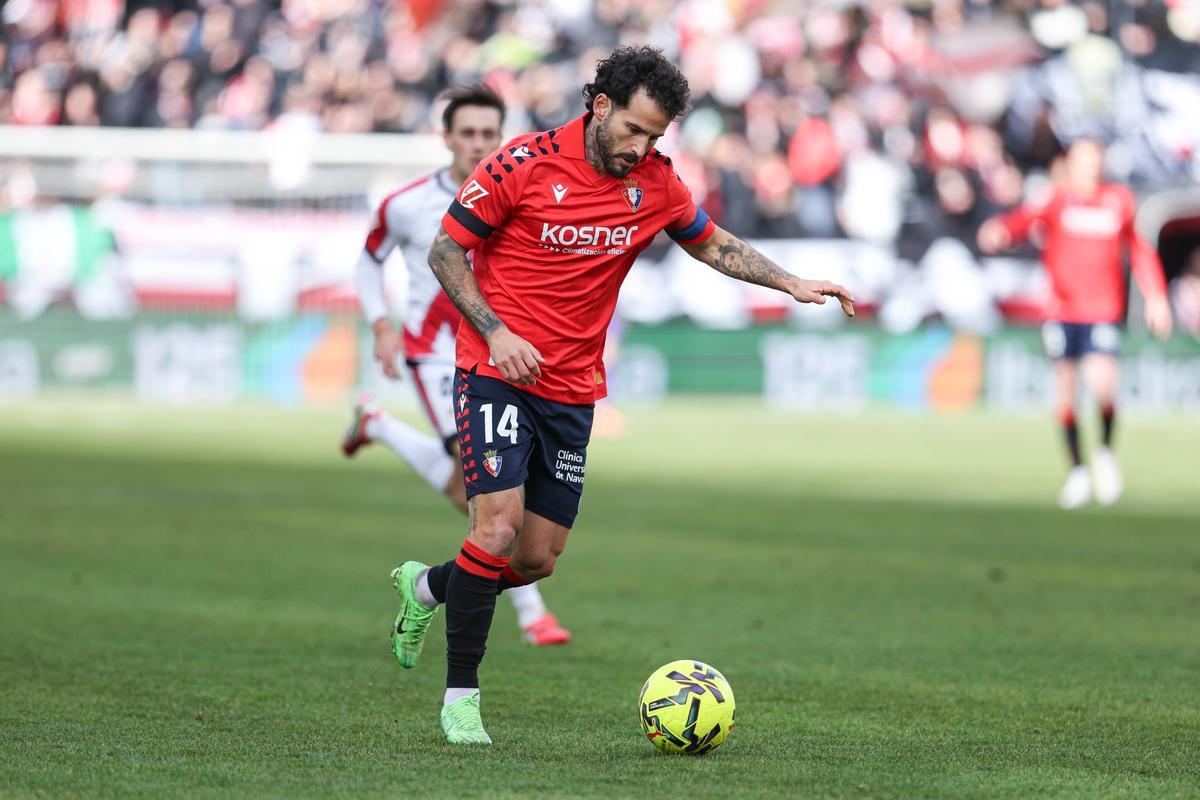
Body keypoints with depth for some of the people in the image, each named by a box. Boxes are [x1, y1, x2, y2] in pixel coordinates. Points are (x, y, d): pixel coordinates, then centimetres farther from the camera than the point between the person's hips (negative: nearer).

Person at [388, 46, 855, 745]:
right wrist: (494, 331, -16)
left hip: (572, 394, 5)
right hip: (497, 374, -5)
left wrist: (792, 283, 11)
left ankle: (428, 588, 35)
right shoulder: (527, 162, -11)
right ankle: (461, 696, -5)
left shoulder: (656, 183, 2)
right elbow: (446, 249, -5)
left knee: (538, 560, 4)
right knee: (499, 524, -18)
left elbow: (712, 244, 21)